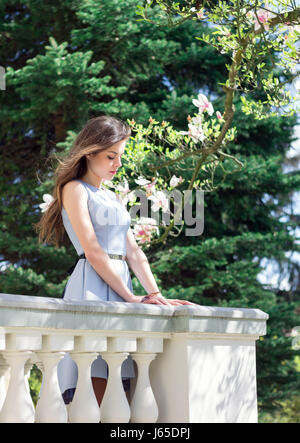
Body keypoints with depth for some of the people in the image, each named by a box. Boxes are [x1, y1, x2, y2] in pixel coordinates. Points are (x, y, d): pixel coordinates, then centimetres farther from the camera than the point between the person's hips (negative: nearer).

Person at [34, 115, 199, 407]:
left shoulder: (113, 198, 25)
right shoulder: (74, 189, 2)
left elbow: (133, 252, 18)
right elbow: (92, 251, -8)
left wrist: (157, 295, 3)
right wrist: (130, 298, -11)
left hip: (121, 289, 8)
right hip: (90, 288, -7)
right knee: (95, 396, -16)